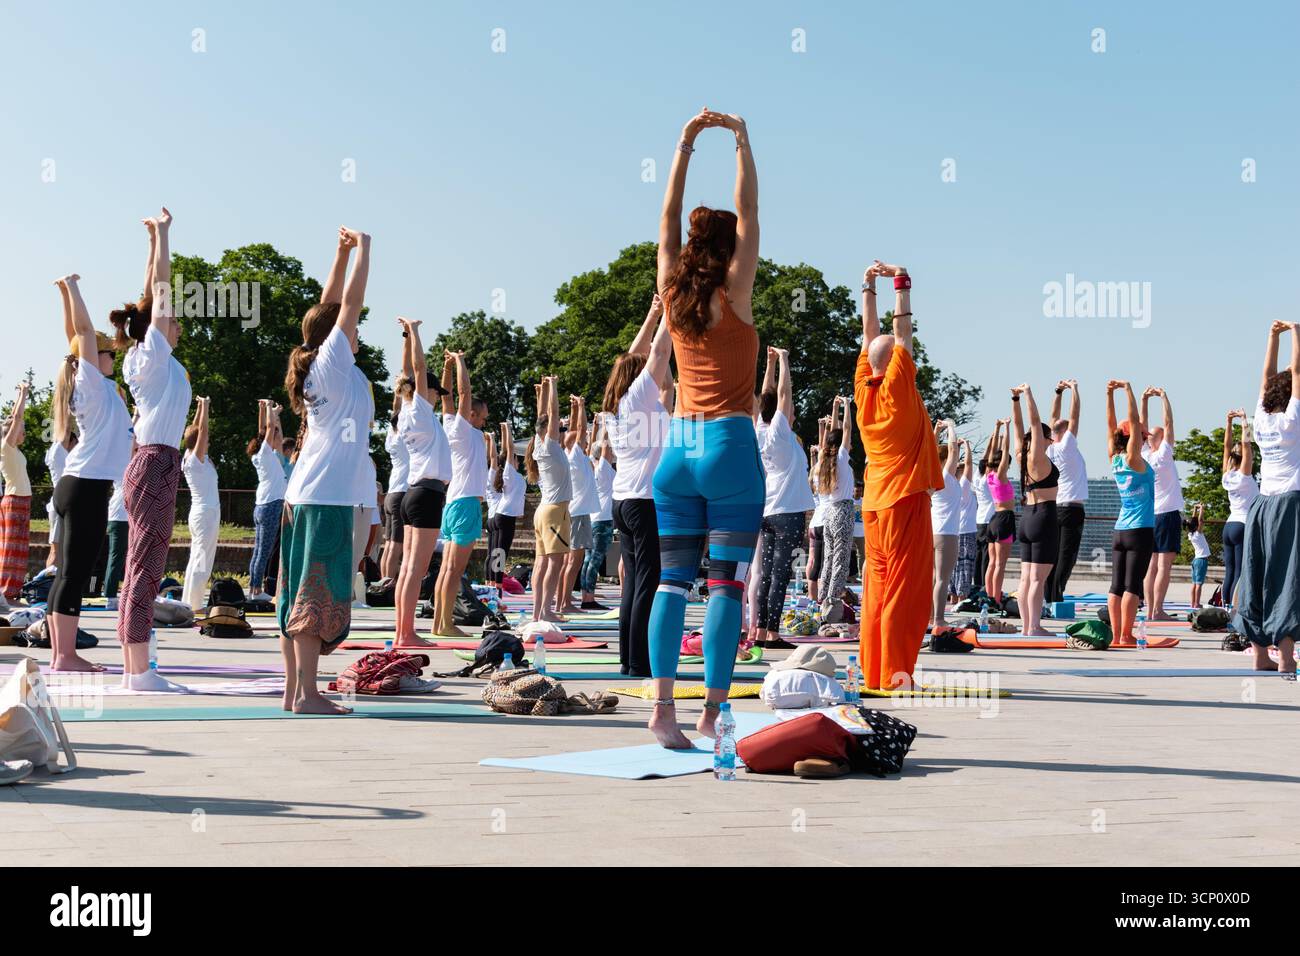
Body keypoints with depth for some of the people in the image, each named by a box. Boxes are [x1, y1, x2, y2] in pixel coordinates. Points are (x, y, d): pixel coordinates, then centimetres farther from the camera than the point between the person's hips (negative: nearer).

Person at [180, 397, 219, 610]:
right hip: (206, 514, -9)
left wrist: (201, 408, 20)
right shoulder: (196, 459, -11)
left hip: (200, 513, 9)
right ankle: (193, 607, -11)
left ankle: (188, 603, 15)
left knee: (196, 561, 12)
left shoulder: (189, 458, 9)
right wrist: (205, 406, -9)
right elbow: (203, 430, -16)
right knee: (202, 563, -9)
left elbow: (195, 430, 18)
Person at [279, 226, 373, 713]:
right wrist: (363, 248, 2)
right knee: (319, 595, -10)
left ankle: (294, 689, 11)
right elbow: (350, 302, -8)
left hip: (304, 494, 9)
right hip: (328, 495, -9)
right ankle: (306, 692, -12)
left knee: (299, 594, 8)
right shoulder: (333, 363, -5)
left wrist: (343, 252, 23)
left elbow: (329, 305, 23)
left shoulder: (316, 368, 15)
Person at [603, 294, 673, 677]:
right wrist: (668, 311, 2)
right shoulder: (640, 397, -6)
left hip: (624, 501, 9)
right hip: (648, 501, -9)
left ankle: (628, 659, 11)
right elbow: (659, 353, -7)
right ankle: (640, 663, -9)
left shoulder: (613, 406, 14)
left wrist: (653, 315, 25)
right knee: (650, 583, -8)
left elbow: (633, 356, 23)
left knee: (633, 582, 10)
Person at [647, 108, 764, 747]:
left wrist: (685, 145, 20)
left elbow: (668, 218, 16)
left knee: (672, 579, 3)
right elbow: (748, 211, 0)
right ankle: (713, 712, -6)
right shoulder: (733, 297, -4)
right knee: (726, 582, -4)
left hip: (677, 447, 5)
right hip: (729, 444, -5)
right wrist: (741, 142, 7)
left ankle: (662, 702, -4)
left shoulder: (673, 295, 7)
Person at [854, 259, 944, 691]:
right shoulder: (897, 387, -9)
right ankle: (896, 674, -8)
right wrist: (901, 283, 1)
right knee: (905, 589, -7)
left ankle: (873, 672, 11)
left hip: (875, 500, 7)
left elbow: (870, 335, 14)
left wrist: (868, 288, 18)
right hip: (905, 496, -7)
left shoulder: (864, 390, 6)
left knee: (877, 588, 9)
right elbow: (902, 331, -7)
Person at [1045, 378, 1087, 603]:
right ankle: (1056, 599, -13)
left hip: (1055, 508, 7)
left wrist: (1059, 392, 20)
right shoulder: (1067, 447, -7)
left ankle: (1049, 599, 3)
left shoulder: (1050, 448, 8)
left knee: (1054, 558, 5)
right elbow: (1074, 416, -6)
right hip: (1072, 509, -7)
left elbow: (1055, 417, 18)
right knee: (1066, 558, -8)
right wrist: (1074, 389, 2)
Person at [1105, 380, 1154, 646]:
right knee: (1132, 585, -6)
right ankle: (1125, 636, -7)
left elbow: (1111, 425, 10)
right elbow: (1134, 422, -14)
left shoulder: (1115, 460, 6)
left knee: (1117, 585, 2)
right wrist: (1128, 390, -12)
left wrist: (1110, 394, 7)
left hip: (1120, 531, 6)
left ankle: (1116, 635, 2)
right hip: (1141, 531, -6)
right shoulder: (1134, 460, -9)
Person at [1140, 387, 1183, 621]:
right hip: (1168, 514, -7)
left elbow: (1143, 427, 13)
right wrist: (1164, 396, -1)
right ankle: (1157, 611, -13)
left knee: (1152, 565, 6)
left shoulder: (1145, 456, 5)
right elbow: (1168, 422, -7)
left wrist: (1144, 399, 14)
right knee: (1164, 566, -9)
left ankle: (1150, 610, 4)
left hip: (1151, 514, 7)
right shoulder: (1163, 455, -9)